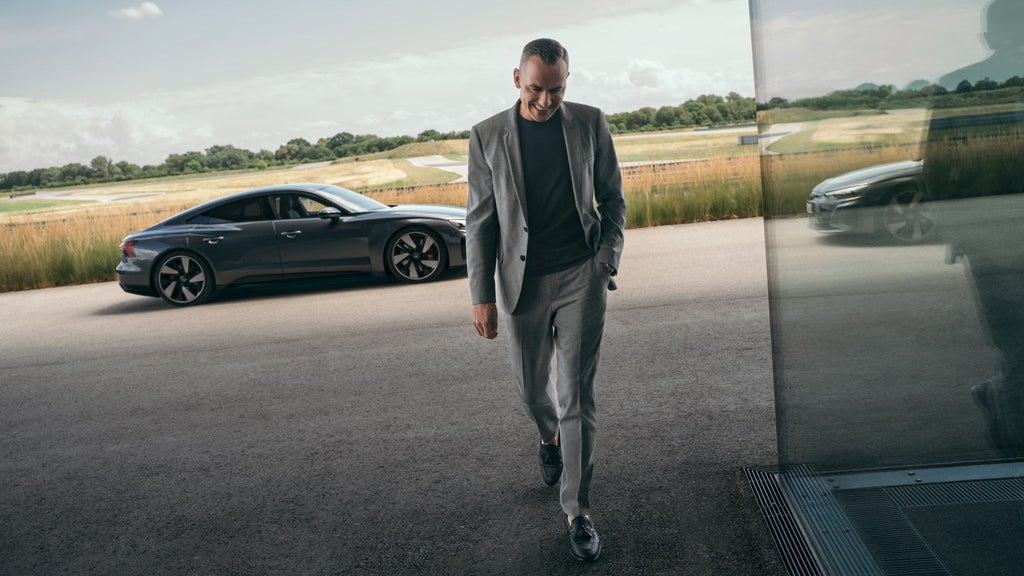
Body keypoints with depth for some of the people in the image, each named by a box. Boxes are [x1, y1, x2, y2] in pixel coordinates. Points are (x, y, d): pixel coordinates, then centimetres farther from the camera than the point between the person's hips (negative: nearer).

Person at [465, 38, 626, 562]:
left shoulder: (589, 123, 0)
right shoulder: (487, 136, -2)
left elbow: (612, 197, 8)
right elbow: (480, 221, 0)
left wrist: (608, 257, -5)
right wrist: (481, 295, -4)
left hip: (581, 277, -1)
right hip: (523, 282, 1)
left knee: (577, 396, -4)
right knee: (531, 387, 15)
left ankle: (577, 510, 6)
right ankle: (551, 437, 50)